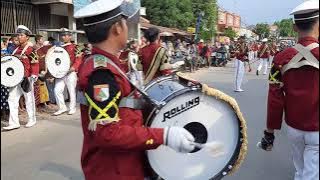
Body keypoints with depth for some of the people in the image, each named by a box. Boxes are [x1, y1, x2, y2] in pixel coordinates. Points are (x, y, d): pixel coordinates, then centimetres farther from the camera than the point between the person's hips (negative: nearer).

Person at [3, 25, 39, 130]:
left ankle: (32, 120, 21)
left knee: (29, 100, 6)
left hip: (26, 79, -7)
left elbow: (35, 64, -13)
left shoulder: (30, 49, -8)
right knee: (12, 99, 2)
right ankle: (14, 123, 7)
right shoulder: (17, 49, 12)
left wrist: (33, 77, -20)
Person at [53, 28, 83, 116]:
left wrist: (74, 67, -23)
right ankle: (62, 108, 10)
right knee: (57, 90, -2)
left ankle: (72, 108, 16)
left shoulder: (74, 47, -1)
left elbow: (78, 59, -9)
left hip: (70, 72, -5)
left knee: (71, 90, 3)